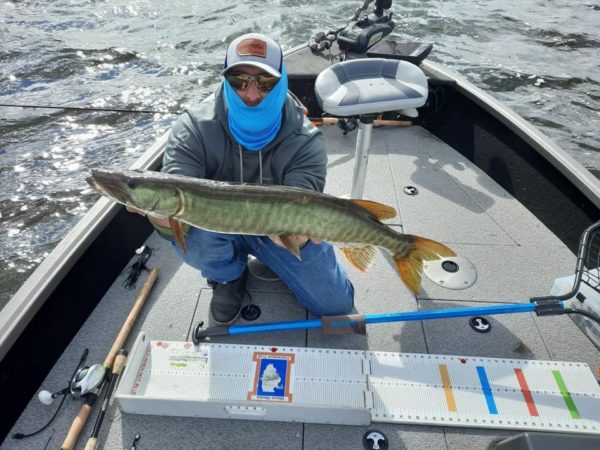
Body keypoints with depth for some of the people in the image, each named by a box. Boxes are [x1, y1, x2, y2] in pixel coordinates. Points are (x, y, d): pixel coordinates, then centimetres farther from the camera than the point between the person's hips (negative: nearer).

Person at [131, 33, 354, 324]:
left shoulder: (305, 142, -22)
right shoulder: (193, 129, -22)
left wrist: (296, 232, -58)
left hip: (277, 231, 1)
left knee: (336, 304, -6)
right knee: (188, 236, -36)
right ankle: (229, 276, 3)